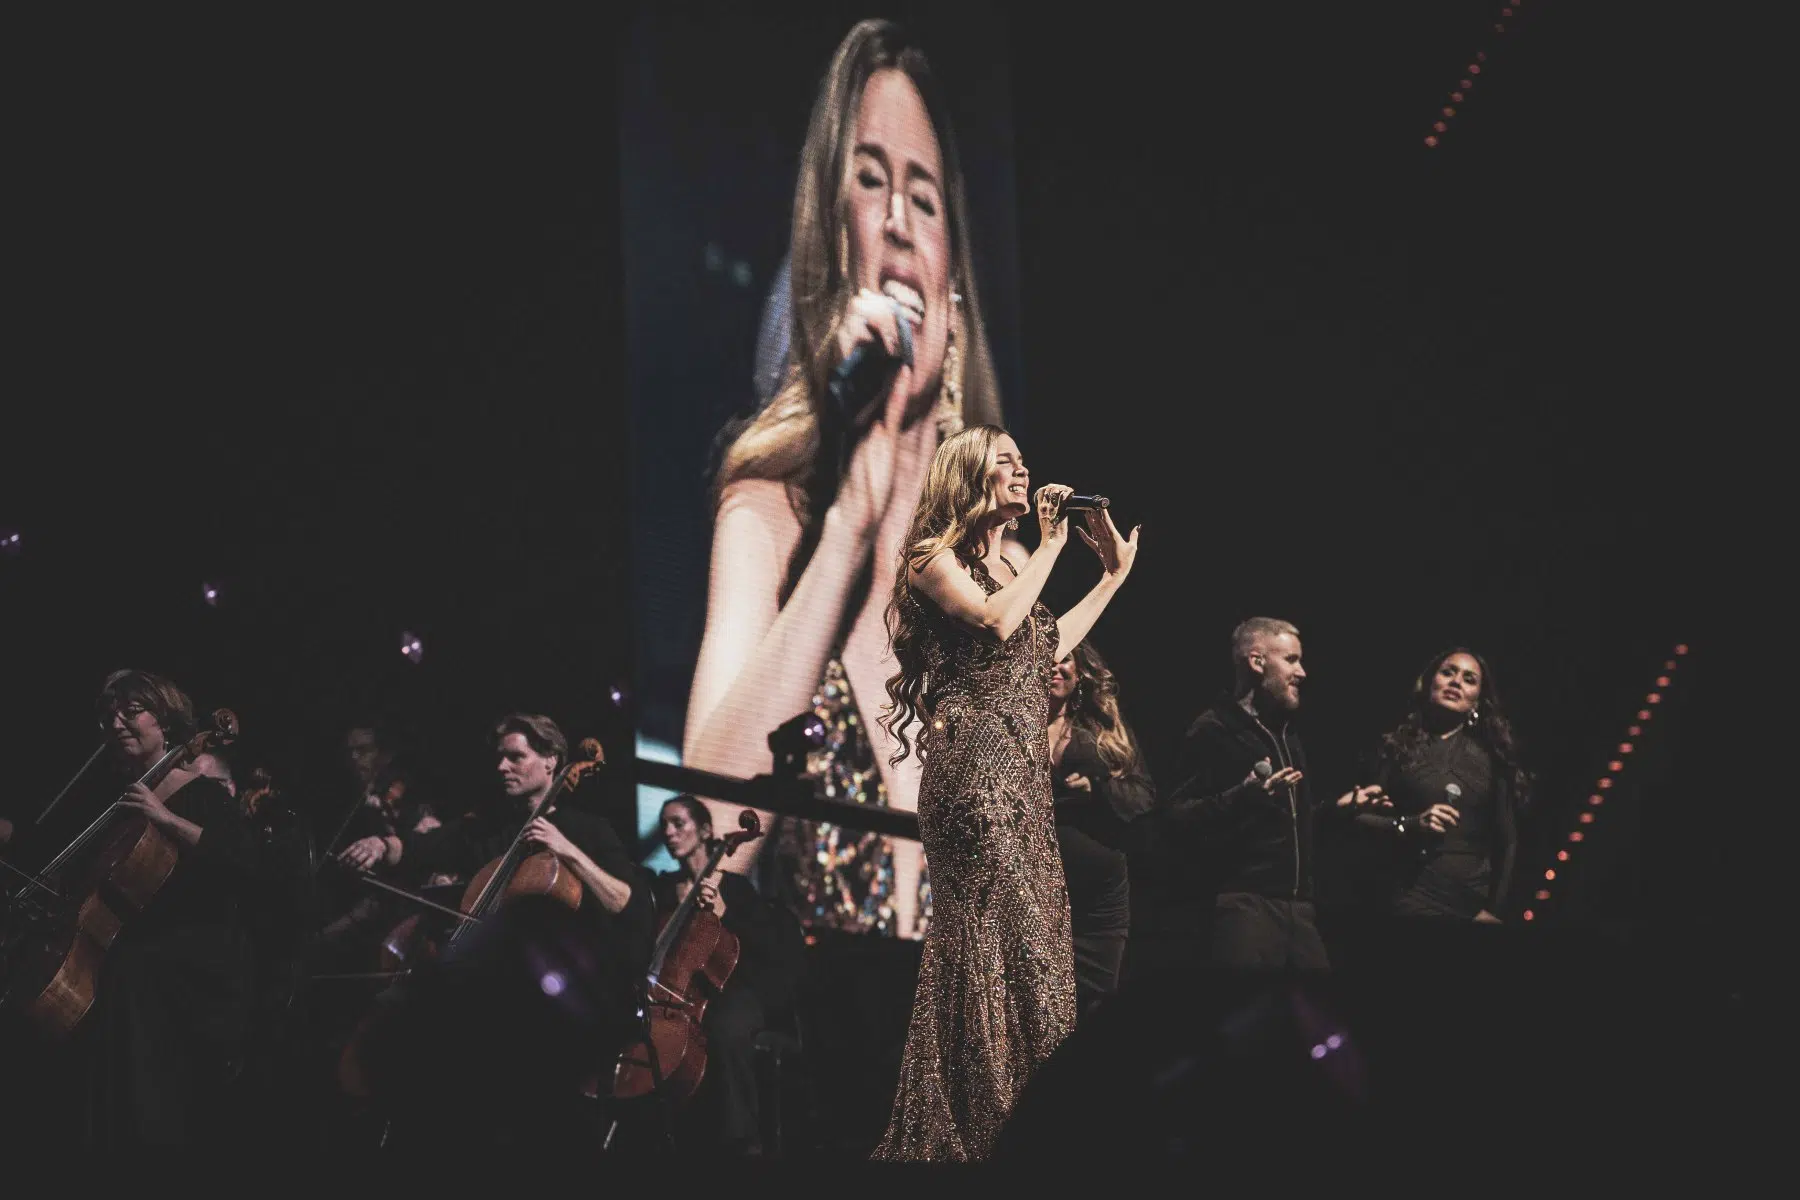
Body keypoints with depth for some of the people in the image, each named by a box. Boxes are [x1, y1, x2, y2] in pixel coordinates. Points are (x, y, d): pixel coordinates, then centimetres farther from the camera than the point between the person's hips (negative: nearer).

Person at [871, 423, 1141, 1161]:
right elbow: (997, 619, -19)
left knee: (1030, 928, 4)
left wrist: (1115, 574, 27)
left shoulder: (1006, 563, 22)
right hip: (974, 761, -8)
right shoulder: (936, 557, -3)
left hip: (1022, 766, 8)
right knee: (993, 932, -11)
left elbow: (1050, 646, 25)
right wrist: (1051, 545, -8)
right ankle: (976, 1126, -10)